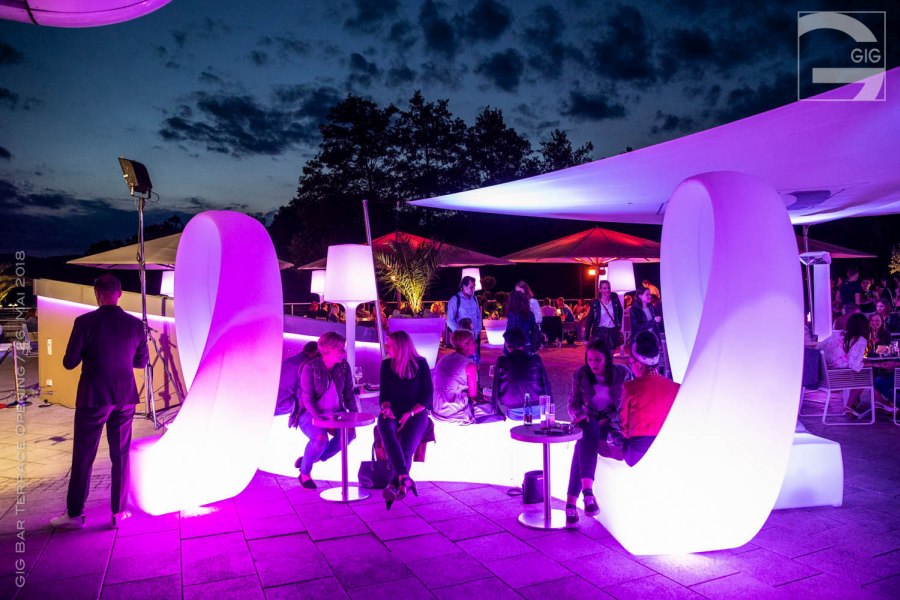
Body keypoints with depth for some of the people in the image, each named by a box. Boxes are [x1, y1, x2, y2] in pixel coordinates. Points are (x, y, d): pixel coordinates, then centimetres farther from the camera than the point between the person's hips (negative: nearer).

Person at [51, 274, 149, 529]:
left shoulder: (85, 322, -13)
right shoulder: (135, 324, -4)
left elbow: (69, 363, -9)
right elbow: (142, 361, 5)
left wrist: (89, 353, 10)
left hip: (93, 399, -3)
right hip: (125, 398, 3)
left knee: (83, 456, 10)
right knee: (121, 455, 12)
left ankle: (74, 513, 21)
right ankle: (119, 512, 19)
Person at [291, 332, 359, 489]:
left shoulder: (344, 367, -3)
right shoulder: (310, 368, -16)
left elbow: (349, 395, 3)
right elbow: (307, 399, -17)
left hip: (335, 412, 5)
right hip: (310, 413, -5)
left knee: (349, 433, -24)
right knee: (321, 438, -34)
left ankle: (312, 459, -1)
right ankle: (304, 473, -3)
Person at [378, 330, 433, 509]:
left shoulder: (420, 364, 0)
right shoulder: (386, 365, 9)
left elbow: (427, 395, -2)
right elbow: (384, 393, 10)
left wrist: (410, 413, -14)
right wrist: (386, 407, -13)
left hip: (416, 413, -1)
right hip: (393, 413, 2)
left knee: (406, 448, -29)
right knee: (384, 427, -34)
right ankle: (404, 479, -45)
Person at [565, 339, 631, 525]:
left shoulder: (622, 374, -2)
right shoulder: (580, 374, 1)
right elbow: (573, 403, 5)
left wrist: (607, 420, -15)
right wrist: (579, 416, -18)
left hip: (613, 424, 0)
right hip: (589, 422, 0)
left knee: (582, 444, -34)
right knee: (588, 430, -39)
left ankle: (572, 501, -37)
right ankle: (587, 491, -55)